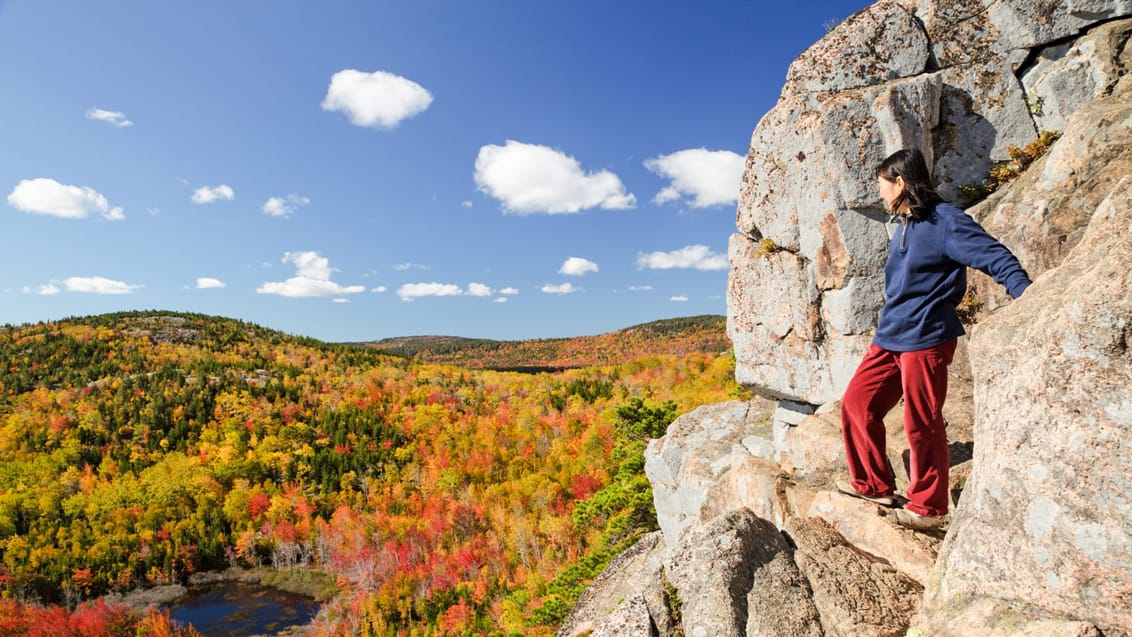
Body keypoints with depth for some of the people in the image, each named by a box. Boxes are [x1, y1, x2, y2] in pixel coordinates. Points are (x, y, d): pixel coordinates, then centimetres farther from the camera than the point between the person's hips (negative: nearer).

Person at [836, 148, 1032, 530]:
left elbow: (996, 257, -19)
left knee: (921, 423, -1)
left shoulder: (945, 221, -11)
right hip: (889, 338, 9)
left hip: (925, 339, -9)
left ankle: (928, 506, 15)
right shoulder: (904, 225, 16)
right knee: (857, 403, 8)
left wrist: (1023, 292, -34)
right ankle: (874, 485, 21)